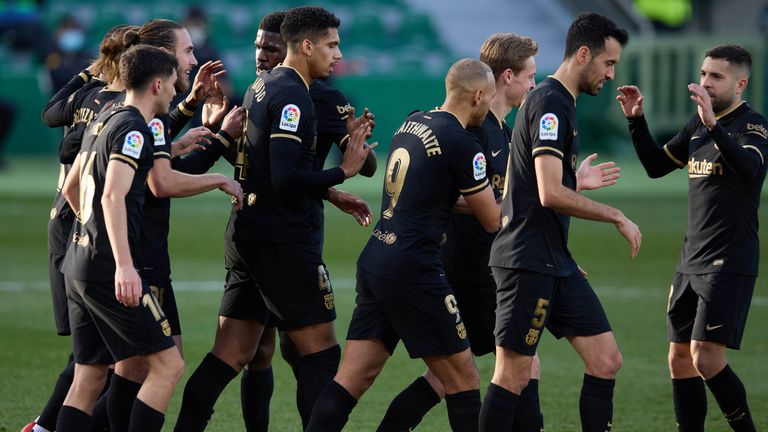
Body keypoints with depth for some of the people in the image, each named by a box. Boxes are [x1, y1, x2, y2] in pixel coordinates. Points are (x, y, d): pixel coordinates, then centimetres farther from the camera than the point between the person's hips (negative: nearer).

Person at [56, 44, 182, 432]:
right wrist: (124, 265, -30)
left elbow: (70, 189, 28)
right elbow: (113, 196, -23)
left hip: (80, 263, 10)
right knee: (167, 364, -7)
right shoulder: (133, 128, -10)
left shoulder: (103, 123, 17)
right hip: (107, 269, -10)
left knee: (89, 378, 8)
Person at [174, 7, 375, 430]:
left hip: (247, 234, 9)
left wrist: (330, 194, 20)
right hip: (284, 242, -9)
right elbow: (285, 180, -23)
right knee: (321, 351, -1)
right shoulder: (292, 97, -15)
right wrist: (343, 172, -14)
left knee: (230, 354, 7)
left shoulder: (261, 88, 14)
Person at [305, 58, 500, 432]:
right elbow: (493, 221, -3)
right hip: (412, 271, -8)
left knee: (352, 379, 5)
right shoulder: (461, 144, -11)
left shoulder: (412, 123, 12)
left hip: (374, 260, 8)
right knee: (462, 379, 2)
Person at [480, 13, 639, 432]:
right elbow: (550, 194, -23)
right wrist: (617, 217, -15)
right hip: (528, 264, -10)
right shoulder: (549, 103, -15)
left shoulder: (559, 102, 17)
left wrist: (577, 182, 31)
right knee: (513, 377, -6)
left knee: (606, 361, 5)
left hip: (557, 263, 10)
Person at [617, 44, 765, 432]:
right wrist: (636, 120, 7)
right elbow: (656, 165, 21)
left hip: (730, 264, -8)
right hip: (692, 261, 8)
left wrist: (714, 125, -43)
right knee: (680, 360, 6)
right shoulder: (698, 124, 14)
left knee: (705, 358, -15)